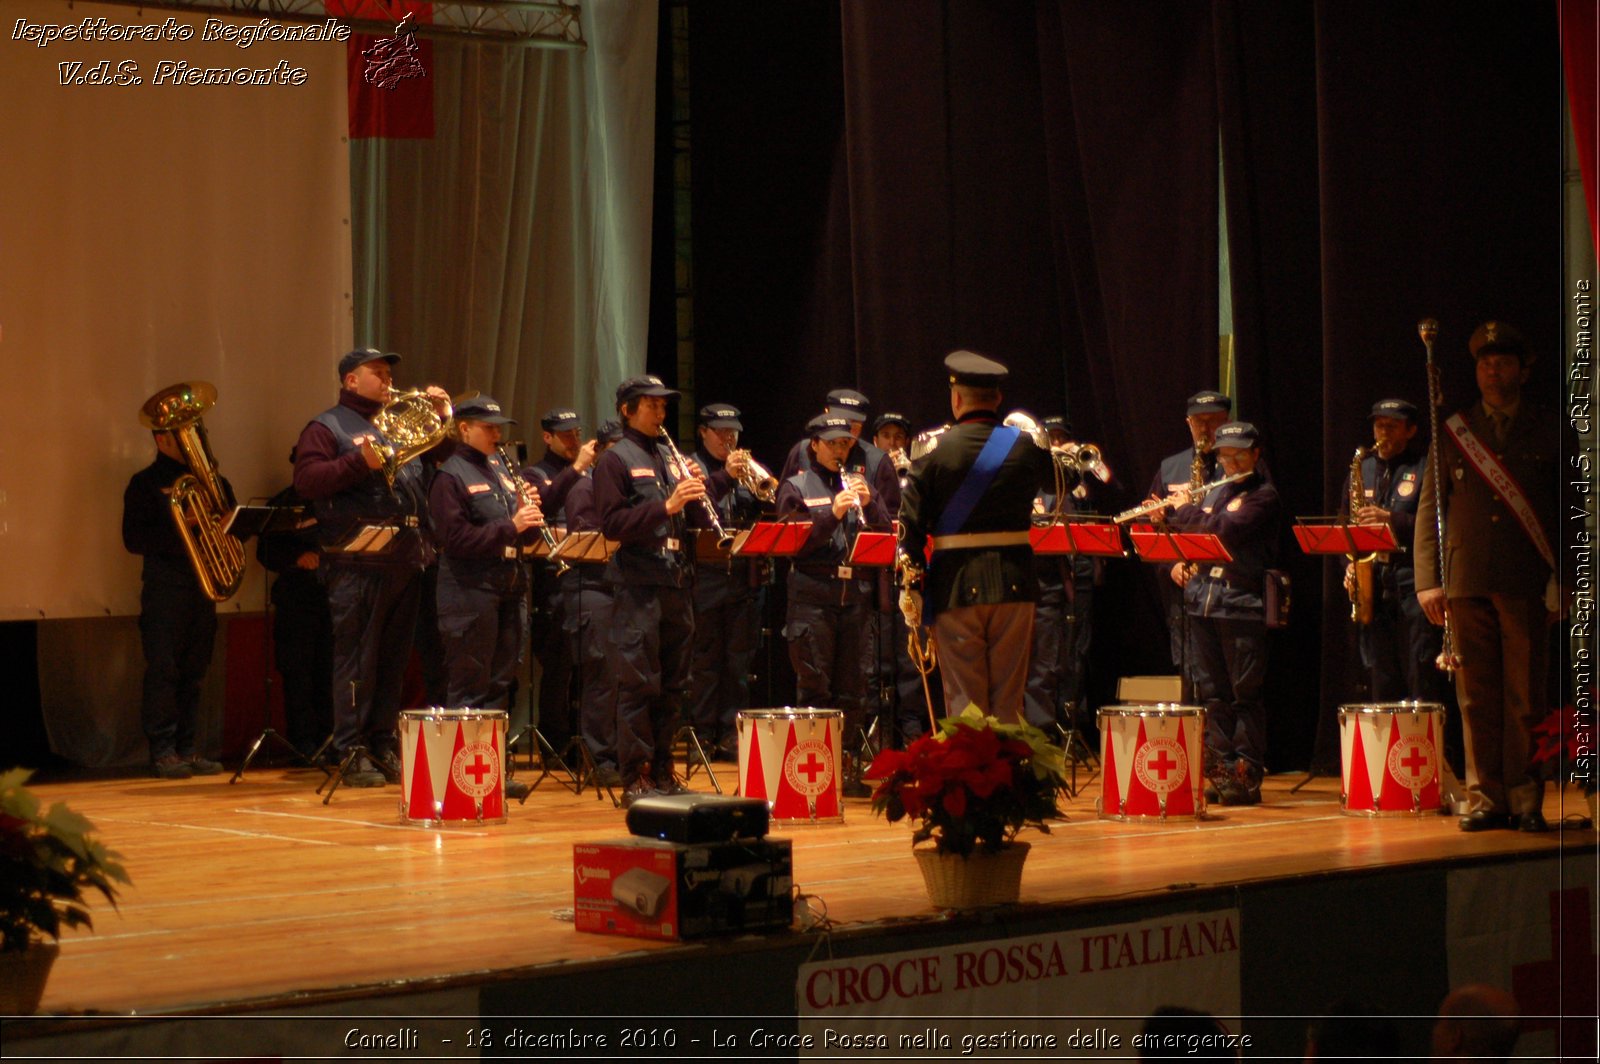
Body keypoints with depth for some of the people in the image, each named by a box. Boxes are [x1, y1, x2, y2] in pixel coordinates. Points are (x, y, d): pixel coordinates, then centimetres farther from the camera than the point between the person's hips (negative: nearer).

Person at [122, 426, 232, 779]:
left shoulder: (213, 482, 18)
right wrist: (182, 533, -17)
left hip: (204, 585, 5)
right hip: (164, 587, -5)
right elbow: (133, 539, -7)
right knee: (163, 670, -7)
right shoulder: (145, 483, 2)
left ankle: (186, 749, 10)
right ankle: (162, 751, -5)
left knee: (194, 671, 6)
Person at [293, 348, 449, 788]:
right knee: (357, 660, -4)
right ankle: (352, 754, -1)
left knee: (394, 660, 10)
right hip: (358, 564, -7)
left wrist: (444, 418, 10)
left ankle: (384, 747, 17)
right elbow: (307, 480, -12)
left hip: (406, 563, 7)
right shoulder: (327, 427, 1)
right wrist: (362, 462, -19)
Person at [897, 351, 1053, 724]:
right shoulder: (1024, 446, 0)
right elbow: (1051, 483, 21)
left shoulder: (935, 450, -6)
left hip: (956, 584, -2)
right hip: (1013, 581, 2)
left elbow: (911, 523, -5)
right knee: (1009, 700, 8)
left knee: (964, 697, 3)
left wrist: (910, 588, 0)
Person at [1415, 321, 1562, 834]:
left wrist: (1560, 580, -3)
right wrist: (1428, 580, 1)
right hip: (1467, 580, 2)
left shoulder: (1549, 431, 7)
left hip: (1526, 582, -2)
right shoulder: (1453, 432, 12)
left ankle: (1525, 798, 4)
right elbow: (1430, 508, 10)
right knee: (1476, 695, 2)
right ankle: (1486, 796, 7)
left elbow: (1570, 511, 6)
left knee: (1525, 695, -2)